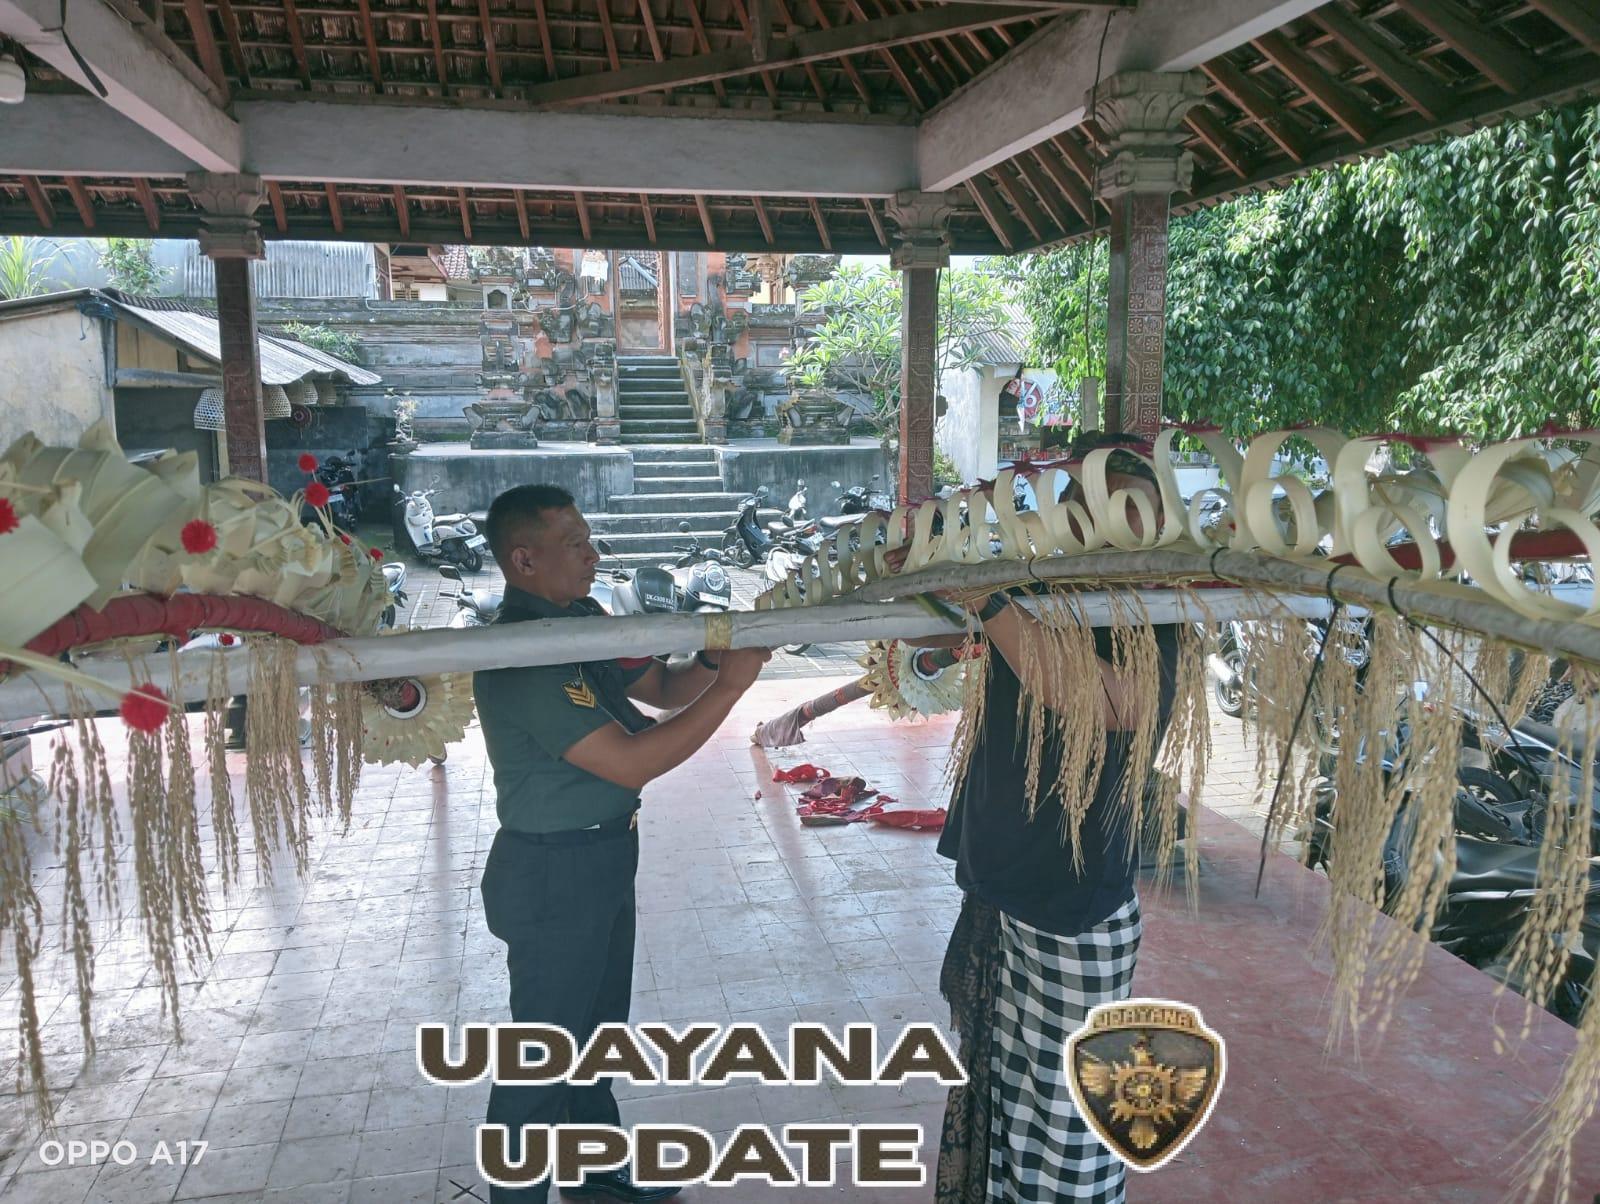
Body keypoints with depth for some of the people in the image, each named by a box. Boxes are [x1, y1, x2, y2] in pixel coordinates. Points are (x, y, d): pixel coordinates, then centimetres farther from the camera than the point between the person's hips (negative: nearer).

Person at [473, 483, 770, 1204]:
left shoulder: (583, 619, 1)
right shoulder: (519, 656, -27)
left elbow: (663, 688, 10)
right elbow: (632, 761, -30)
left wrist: (714, 658, -10)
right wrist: (730, 685, -28)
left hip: (605, 858, 9)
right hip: (552, 877, -9)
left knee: (598, 1027, 25)